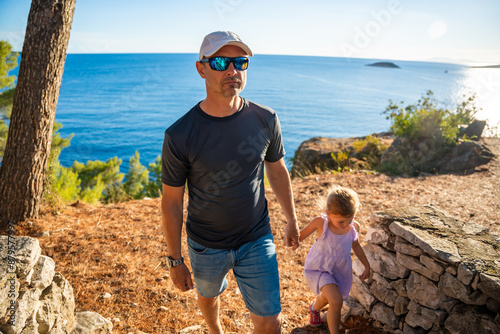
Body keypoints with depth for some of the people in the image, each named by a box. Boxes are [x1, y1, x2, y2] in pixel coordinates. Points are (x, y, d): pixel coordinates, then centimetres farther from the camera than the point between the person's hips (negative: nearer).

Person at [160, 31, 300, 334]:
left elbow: (277, 171, 4)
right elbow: (172, 201, -11)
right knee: (209, 295, 27)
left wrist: (292, 219, 13)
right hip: (206, 246, 0)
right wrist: (175, 260, -5)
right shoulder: (179, 135, -20)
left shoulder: (265, 120, -12)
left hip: (257, 241, 1)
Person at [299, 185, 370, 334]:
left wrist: (367, 266, 12)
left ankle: (314, 308, 63)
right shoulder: (320, 223, -28)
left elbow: (355, 245, 6)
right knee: (336, 301, -24)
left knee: (326, 298, 27)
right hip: (319, 268, -5)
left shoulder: (354, 227, -16)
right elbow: (300, 236, -15)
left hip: (340, 270, 5)